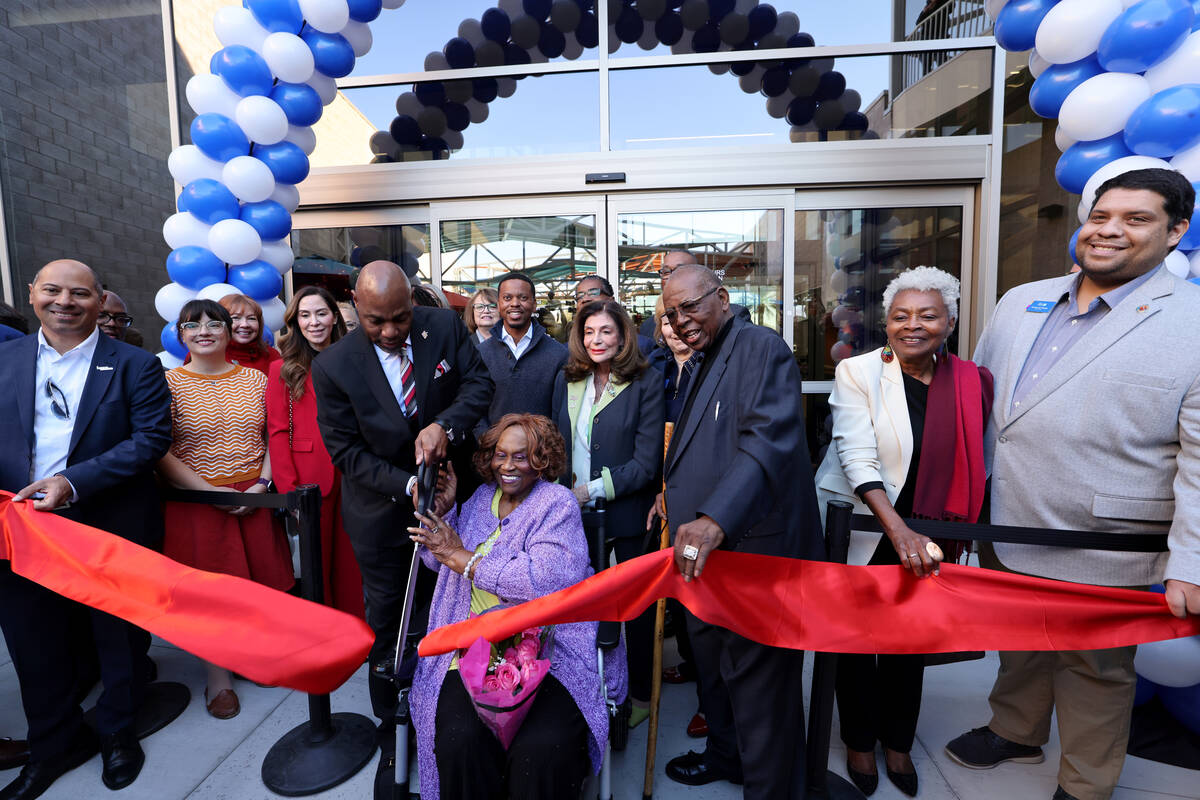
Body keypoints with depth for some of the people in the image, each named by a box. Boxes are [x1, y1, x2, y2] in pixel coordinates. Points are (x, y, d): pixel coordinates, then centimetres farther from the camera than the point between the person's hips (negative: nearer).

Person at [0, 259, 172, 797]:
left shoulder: (135, 366, -5)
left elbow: (152, 438, -13)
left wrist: (73, 482, -22)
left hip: (113, 527, -3)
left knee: (120, 637, 14)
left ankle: (118, 732, 38)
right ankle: (54, 744, 39)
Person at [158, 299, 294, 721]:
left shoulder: (255, 379, 4)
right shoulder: (168, 383, -4)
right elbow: (160, 452, -8)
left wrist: (262, 484, -8)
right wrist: (211, 492, -14)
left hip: (253, 497, 3)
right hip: (196, 500, -2)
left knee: (258, 579, 9)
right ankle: (218, 676, 23)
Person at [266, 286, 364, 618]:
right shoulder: (283, 370, 3)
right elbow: (277, 433, -2)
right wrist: (289, 490, -11)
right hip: (309, 482, -2)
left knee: (350, 564, 9)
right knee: (315, 566, 8)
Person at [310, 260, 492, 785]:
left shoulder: (445, 327, -11)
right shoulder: (333, 366, -16)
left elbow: (478, 382, -8)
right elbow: (346, 451, -13)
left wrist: (444, 425, -27)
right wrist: (408, 484, -22)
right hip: (383, 513, -2)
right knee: (387, 623, 13)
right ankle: (393, 736, 34)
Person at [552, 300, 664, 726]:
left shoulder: (646, 382, -9)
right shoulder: (566, 380, 7)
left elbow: (647, 461, -14)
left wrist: (595, 489, -18)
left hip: (628, 513, -4)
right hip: (576, 512, 4)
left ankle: (640, 693, 31)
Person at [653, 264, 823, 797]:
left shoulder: (762, 348, -14)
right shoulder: (706, 361, 17)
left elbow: (768, 439, -30)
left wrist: (715, 520, -41)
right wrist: (674, 491, 12)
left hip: (752, 546, -10)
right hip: (707, 547, 10)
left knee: (756, 678, 4)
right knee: (711, 659, 24)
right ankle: (726, 754, 47)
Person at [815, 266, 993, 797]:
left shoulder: (970, 381, -1)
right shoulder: (857, 372, -13)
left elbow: (974, 462, 7)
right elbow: (857, 458, -21)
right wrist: (899, 531, -31)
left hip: (925, 538, 3)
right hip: (860, 531, -3)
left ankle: (898, 742, 41)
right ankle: (860, 741, 36)